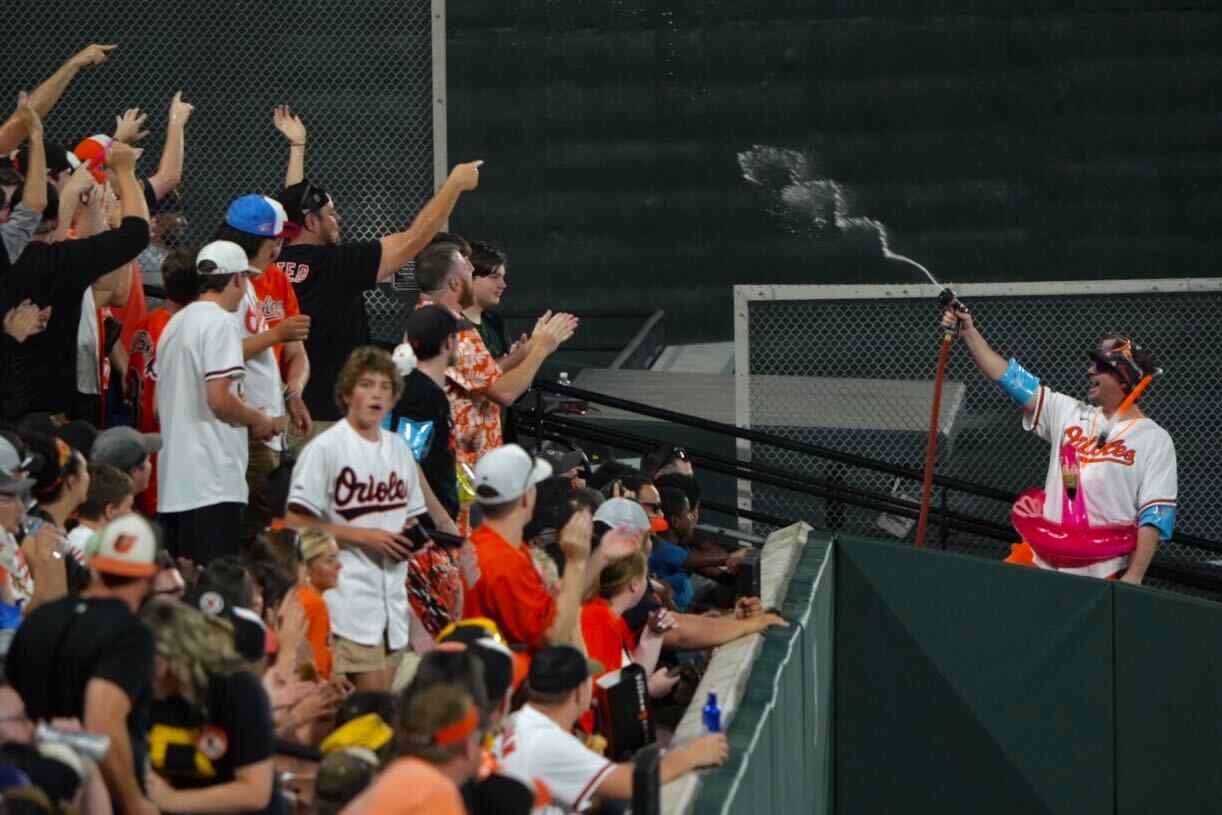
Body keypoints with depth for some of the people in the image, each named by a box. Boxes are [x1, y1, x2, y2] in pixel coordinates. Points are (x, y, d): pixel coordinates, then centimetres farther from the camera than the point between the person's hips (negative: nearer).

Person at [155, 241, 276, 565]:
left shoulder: (175, 324, 18)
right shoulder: (220, 322, -9)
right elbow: (218, 399, -19)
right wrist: (257, 420, 0)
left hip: (173, 481, 9)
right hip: (213, 483, -9)